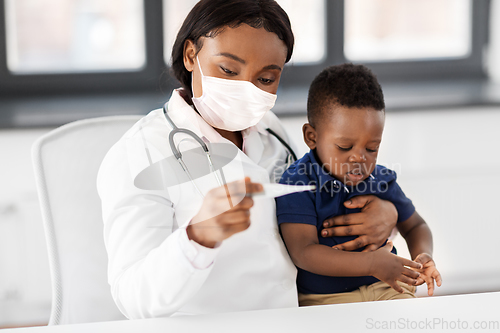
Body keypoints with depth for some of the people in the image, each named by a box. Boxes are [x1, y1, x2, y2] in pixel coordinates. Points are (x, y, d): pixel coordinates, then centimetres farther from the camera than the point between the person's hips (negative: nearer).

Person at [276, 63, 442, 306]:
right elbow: (303, 253, -21)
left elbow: (414, 226, 25)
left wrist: (423, 255, -1)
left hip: (384, 287, 5)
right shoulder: (297, 185, -11)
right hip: (322, 296, -5)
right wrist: (371, 264, -28)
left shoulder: (382, 182, 8)